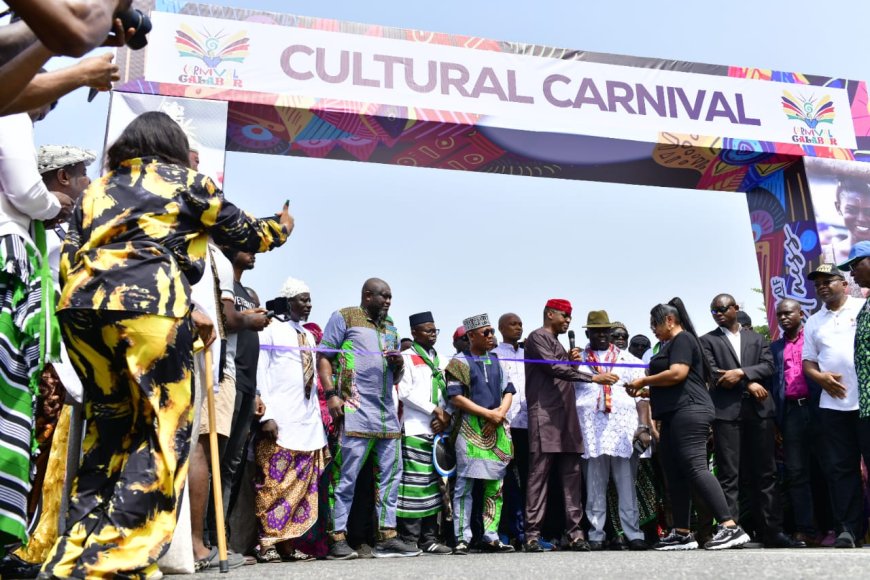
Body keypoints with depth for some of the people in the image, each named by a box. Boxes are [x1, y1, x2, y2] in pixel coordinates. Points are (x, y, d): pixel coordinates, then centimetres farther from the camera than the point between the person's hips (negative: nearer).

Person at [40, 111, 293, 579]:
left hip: (81, 307, 6)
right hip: (147, 307, -6)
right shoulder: (184, 180, 14)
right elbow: (241, 232, 21)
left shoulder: (96, 190, 27)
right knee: (163, 428, -2)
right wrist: (279, 227, 39)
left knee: (107, 426, 15)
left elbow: (68, 258, 20)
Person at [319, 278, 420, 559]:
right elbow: (323, 356, -2)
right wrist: (331, 394, -14)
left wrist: (399, 365, 3)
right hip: (356, 410, -7)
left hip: (387, 412, 7)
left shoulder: (390, 327, 22)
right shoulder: (344, 317, 4)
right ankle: (338, 539, 1)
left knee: (391, 474, 5)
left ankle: (387, 537, 11)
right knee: (348, 476, -5)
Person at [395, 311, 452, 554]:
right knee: (414, 484, -8)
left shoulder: (439, 360, 20)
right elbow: (405, 393, -8)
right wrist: (434, 410, -9)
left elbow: (445, 391, 16)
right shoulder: (407, 357, 1)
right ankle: (410, 540, -4)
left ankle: (429, 538, 12)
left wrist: (446, 415, -2)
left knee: (433, 484, 7)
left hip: (437, 429, 6)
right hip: (415, 429, -6)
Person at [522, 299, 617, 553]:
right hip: (545, 417, -9)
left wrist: (573, 362, 8)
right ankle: (532, 533, -6)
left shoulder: (557, 343, 26)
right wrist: (593, 377, -17)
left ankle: (575, 532, 4)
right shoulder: (538, 337, -1)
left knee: (572, 477, 3)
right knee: (539, 475, -8)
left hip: (566, 418, 9)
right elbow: (554, 368, -14)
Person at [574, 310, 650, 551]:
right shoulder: (577, 359, 14)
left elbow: (641, 395, 10)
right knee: (595, 486, 2)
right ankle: (596, 535, 7)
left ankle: (633, 534, 5)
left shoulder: (628, 360, 16)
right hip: (591, 431, 0)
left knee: (627, 485, 0)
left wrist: (644, 427, -1)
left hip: (625, 430, 0)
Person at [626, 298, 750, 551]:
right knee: (675, 475, 8)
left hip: (689, 412, -11)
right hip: (674, 415, 11)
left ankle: (730, 527, -19)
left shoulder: (682, 339, -5)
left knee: (696, 468, -17)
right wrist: (645, 392, 21)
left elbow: (677, 373, -19)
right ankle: (681, 534, 11)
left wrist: (643, 381, -8)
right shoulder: (671, 344, 24)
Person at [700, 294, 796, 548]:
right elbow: (714, 375, -2)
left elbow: (768, 366, 3)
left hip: (759, 410, 3)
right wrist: (749, 384, -8)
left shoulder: (757, 338, 18)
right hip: (726, 412, -2)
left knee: (766, 473, 4)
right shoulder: (707, 341, 10)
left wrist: (741, 372, -12)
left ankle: (773, 530, 9)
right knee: (728, 475, -4)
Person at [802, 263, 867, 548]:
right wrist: (821, 377, -5)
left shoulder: (864, 308, 4)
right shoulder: (813, 322, 17)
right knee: (841, 467, 4)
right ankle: (848, 529, 9)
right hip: (833, 404, 4)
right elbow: (808, 361, 16)